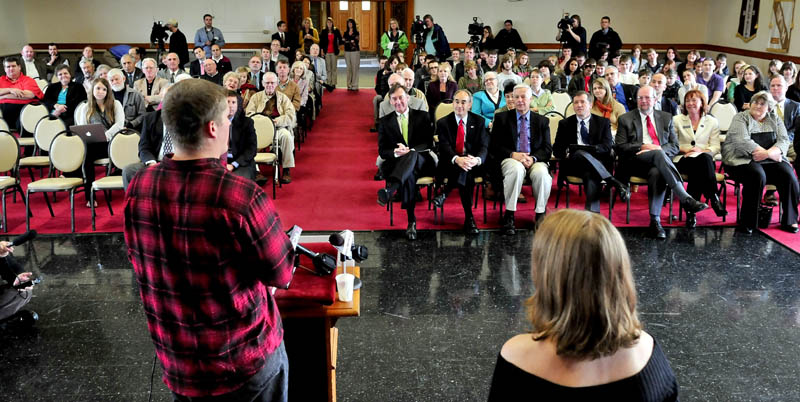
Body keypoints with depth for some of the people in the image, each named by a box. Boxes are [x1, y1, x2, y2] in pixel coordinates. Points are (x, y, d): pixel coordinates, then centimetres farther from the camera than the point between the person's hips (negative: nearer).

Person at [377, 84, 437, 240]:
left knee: (413, 154, -39)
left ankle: (389, 189, -59)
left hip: (421, 162, 0)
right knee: (409, 176, -39)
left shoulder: (422, 117, 11)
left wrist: (410, 150, -18)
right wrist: (395, 152, -16)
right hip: (397, 164, 0)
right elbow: (382, 151, 8)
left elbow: (429, 143, 1)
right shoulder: (385, 122, 13)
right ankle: (411, 221, -38)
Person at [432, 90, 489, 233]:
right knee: (465, 173, -36)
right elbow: (444, 147, -10)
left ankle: (445, 193, -29)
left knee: (466, 168, -36)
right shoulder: (443, 123, 4)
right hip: (450, 164, -1)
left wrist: (477, 159, -28)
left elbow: (484, 146, -2)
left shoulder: (478, 122, 9)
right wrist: (457, 159, -35)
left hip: (473, 163, 1)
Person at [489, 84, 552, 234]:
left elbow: (547, 148, 8)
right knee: (516, 169, -38)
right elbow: (493, 146, 3)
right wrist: (513, 154, -14)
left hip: (535, 161, 2)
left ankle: (540, 214, -15)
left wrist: (533, 158, -14)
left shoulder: (542, 121, 15)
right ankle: (509, 216, -28)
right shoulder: (502, 118, 11)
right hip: (510, 159, -1)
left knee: (541, 172, -34)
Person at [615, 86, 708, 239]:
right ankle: (685, 199, -44)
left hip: (659, 162, 2)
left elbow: (674, 146, 14)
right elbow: (620, 147, 4)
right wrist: (642, 147, -10)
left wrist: (660, 148, -7)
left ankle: (655, 221, -37)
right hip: (636, 162, -2)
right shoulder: (625, 119, 14)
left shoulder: (666, 117, 21)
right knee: (658, 154, -35)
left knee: (657, 173, -36)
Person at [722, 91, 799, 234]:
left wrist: (767, 153, -18)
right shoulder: (740, 118, 2)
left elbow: (784, 141, 3)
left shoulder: (775, 120, 16)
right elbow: (742, 142, -14)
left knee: (788, 175, -21)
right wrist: (773, 156, -14)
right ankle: (746, 223, -25)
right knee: (757, 175, -33)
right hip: (742, 160, -4)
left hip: (770, 161, 4)